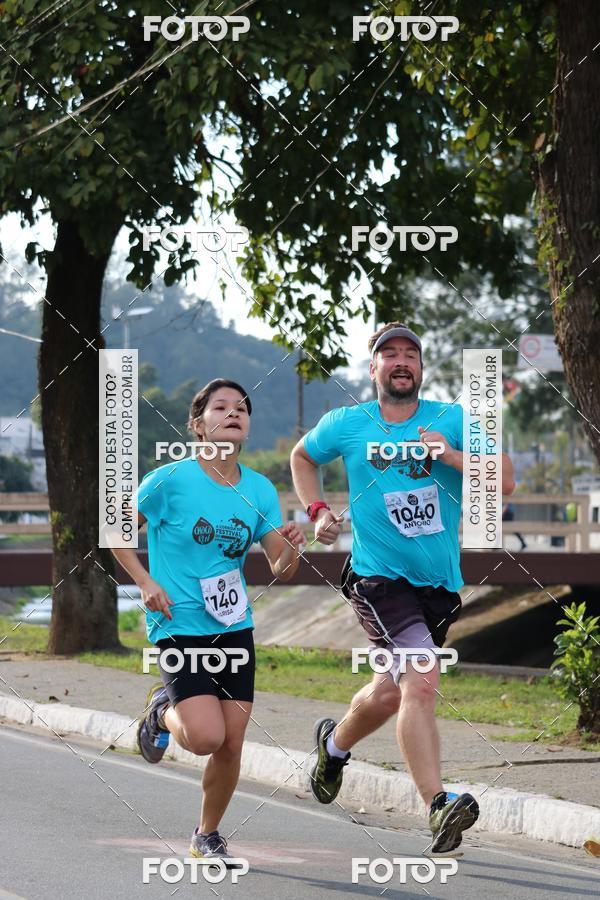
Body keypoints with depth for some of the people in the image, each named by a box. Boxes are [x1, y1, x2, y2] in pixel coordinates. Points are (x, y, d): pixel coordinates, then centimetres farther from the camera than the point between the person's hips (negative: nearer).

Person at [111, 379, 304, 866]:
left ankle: (208, 836, 23)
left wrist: (291, 551, -18)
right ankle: (164, 711, 16)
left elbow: (281, 572, 3)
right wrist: (146, 583, -10)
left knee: (231, 743, 2)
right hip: (179, 626, -5)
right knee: (206, 736, -18)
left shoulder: (260, 490, 4)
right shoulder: (172, 480, -10)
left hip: (235, 627, 5)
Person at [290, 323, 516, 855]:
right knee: (421, 682, -24)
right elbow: (303, 457, 23)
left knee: (391, 693, 17)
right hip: (380, 576, -3)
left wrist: (452, 457, -20)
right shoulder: (345, 425, 2)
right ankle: (440, 807, -31)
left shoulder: (452, 420, 2)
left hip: (439, 583, 3)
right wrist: (317, 511, 8)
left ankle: (335, 743, 49)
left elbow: (505, 482, -5)